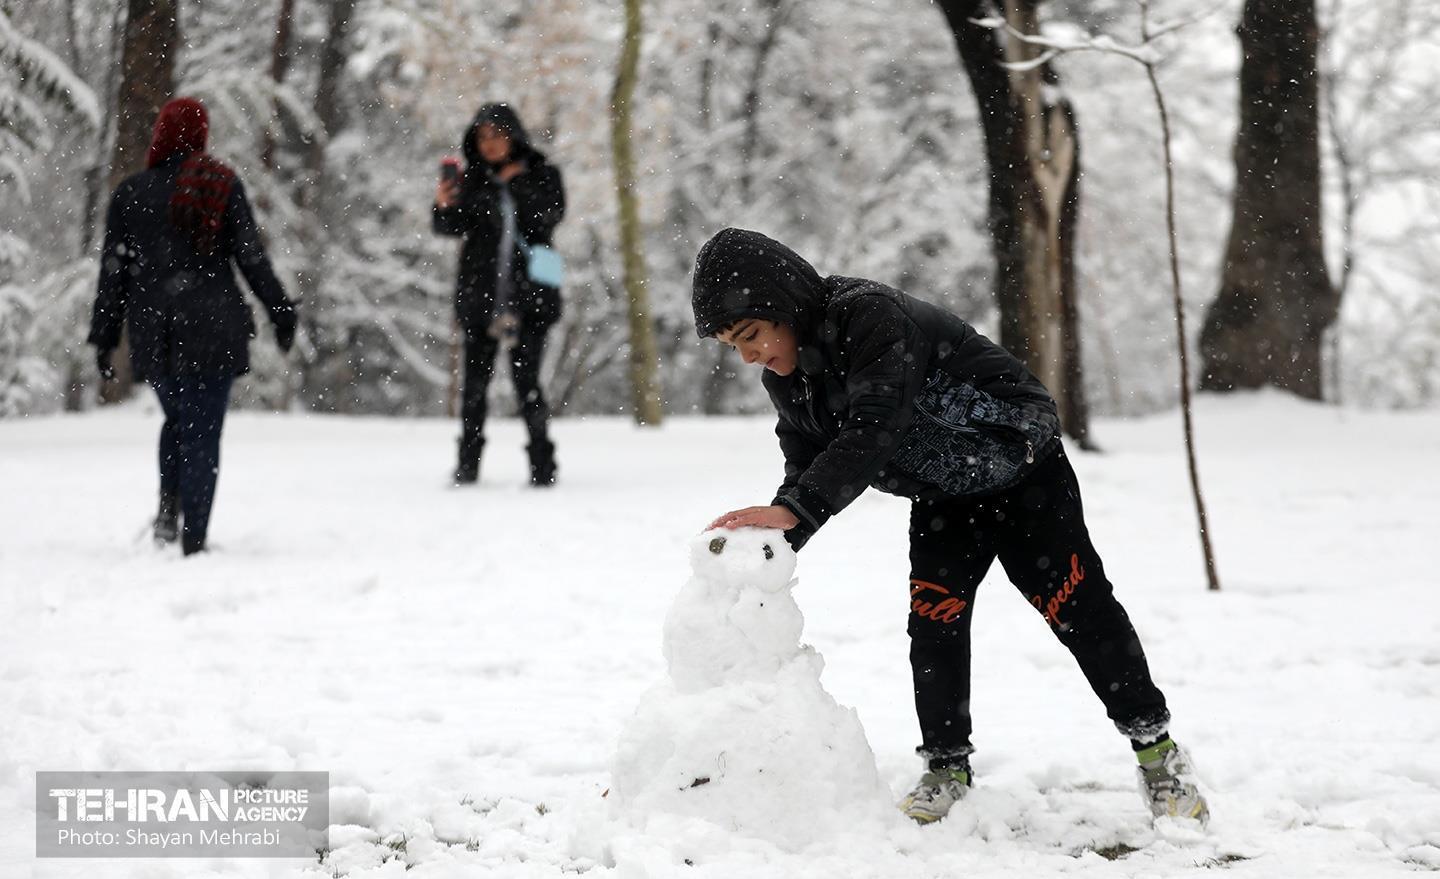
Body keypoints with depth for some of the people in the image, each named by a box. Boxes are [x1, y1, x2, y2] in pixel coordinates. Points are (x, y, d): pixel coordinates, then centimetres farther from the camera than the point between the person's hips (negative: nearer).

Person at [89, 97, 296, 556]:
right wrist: (281, 312, 7)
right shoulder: (222, 185, -2)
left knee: (177, 421, 23)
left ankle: (169, 509, 5)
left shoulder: (130, 193, 3)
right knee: (202, 434, 0)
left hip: (152, 336, 2)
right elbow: (251, 257, -3)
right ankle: (194, 540, -5)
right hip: (214, 329, -2)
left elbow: (113, 272, 3)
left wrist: (104, 338, 9)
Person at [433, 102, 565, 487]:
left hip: (530, 295, -2)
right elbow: (453, 227, -2)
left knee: (526, 379, -7)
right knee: (476, 379, -1)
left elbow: (550, 214, -10)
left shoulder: (541, 172, 6)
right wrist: (444, 207, -22)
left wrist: (518, 183, -14)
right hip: (481, 293, 2)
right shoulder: (472, 178, 8)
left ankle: (543, 464, 0)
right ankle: (468, 461, 7)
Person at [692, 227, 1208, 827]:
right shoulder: (786, 378, -7)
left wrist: (794, 509, -52)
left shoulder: (873, 317, -34)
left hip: (1020, 466, -7)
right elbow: (808, 466, -1)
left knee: (1077, 604, -6)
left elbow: (873, 432, -45)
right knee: (934, 616, -6)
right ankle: (947, 768, 6)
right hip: (942, 496, 7)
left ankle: (1156, 748, 7)